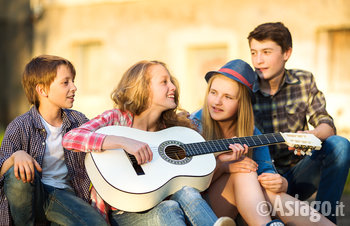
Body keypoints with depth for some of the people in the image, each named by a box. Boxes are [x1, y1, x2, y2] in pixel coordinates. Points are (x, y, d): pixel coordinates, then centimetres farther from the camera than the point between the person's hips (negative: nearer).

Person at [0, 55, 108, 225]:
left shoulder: (79, 122, 5)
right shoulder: (20, 127, -8)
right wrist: (16, 156, -31)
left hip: (62, 194, 2)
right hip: (30, 197, -1)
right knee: (18, 173, -36)